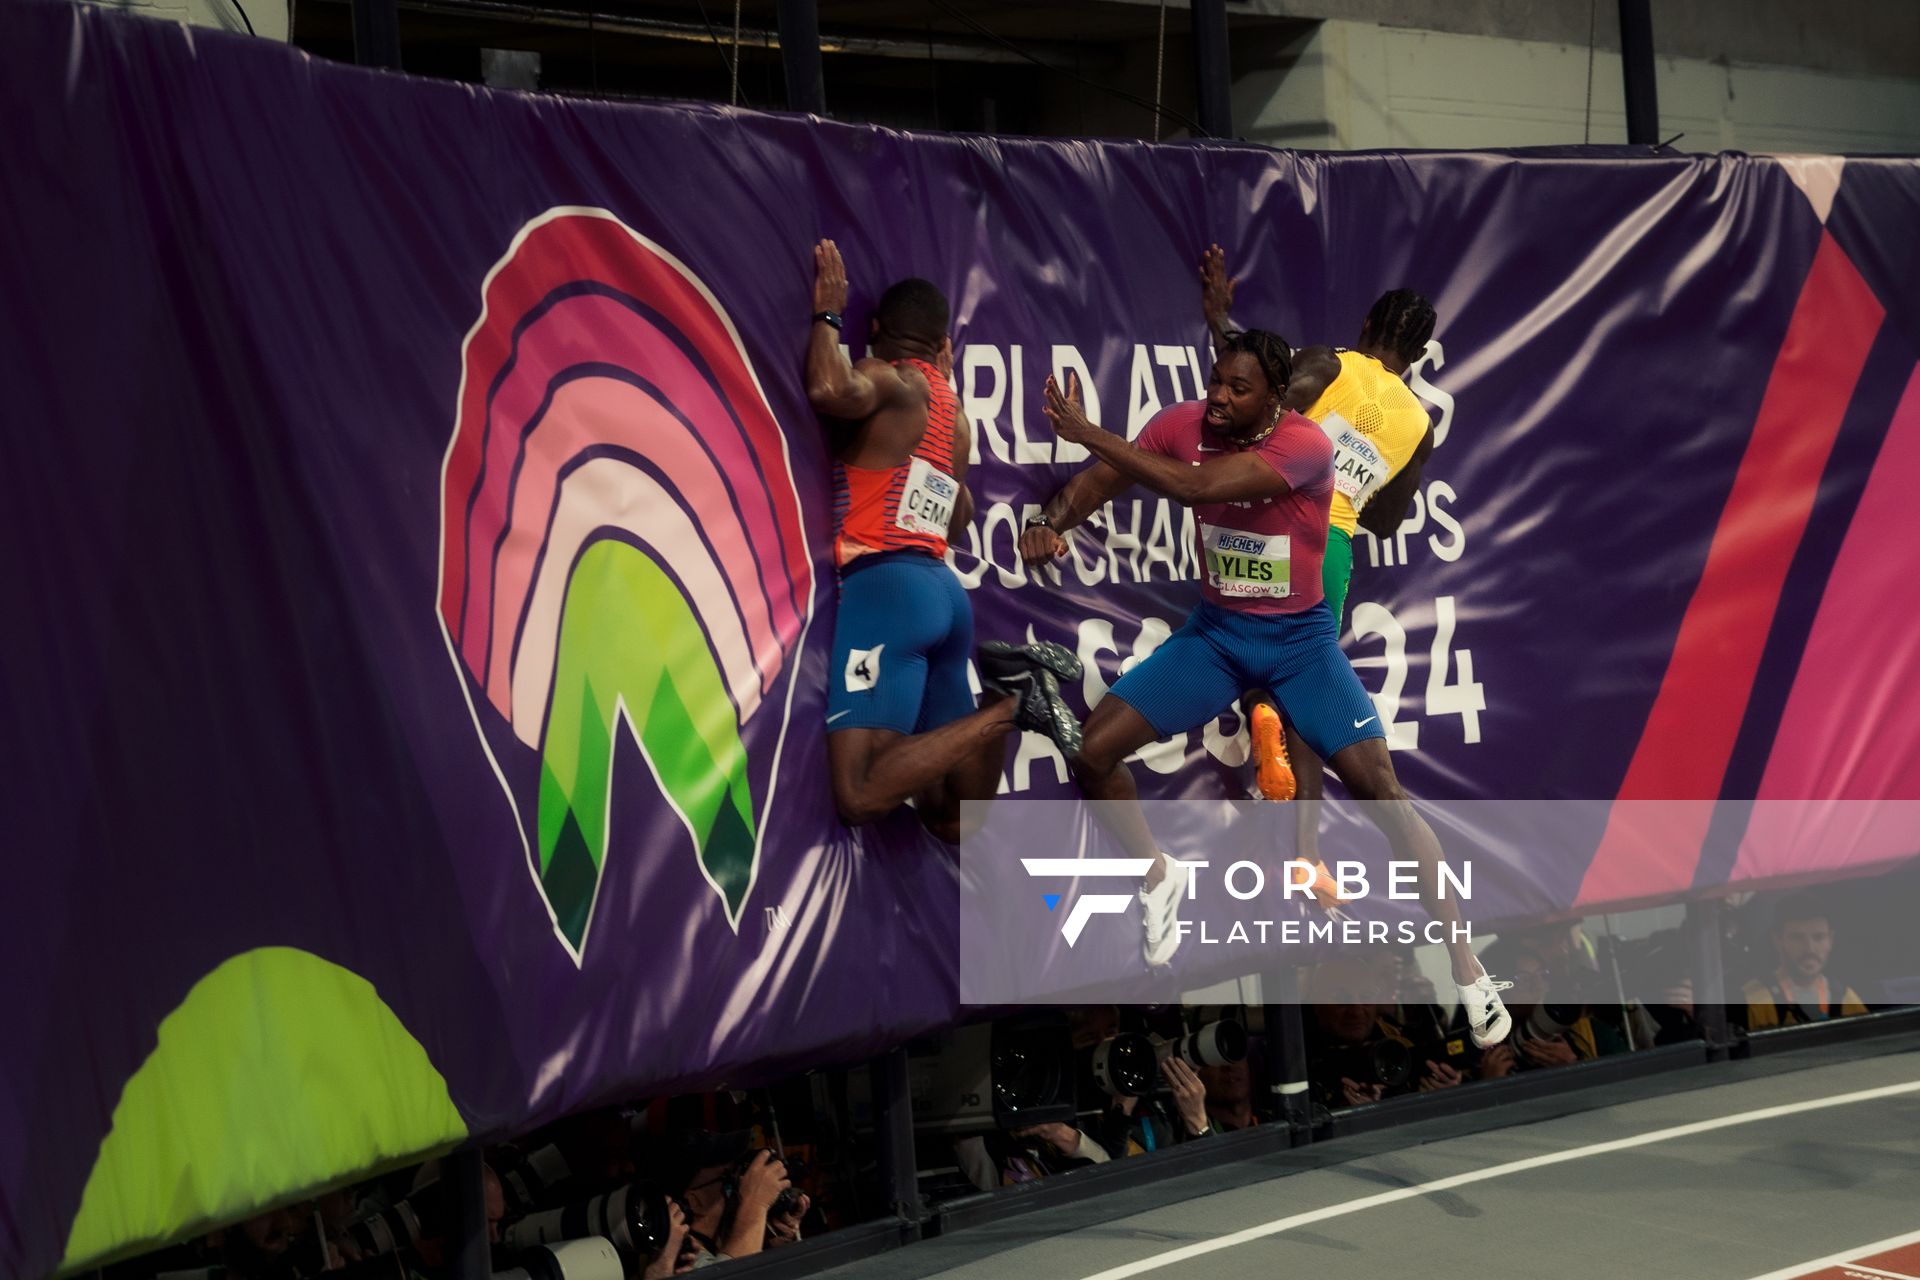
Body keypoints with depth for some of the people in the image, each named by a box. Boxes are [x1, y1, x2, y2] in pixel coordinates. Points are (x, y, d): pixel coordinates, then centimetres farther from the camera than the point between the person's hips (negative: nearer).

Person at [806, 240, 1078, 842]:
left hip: (887, 586, -8)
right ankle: (1012, 685, -7)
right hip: (943, 590, 8)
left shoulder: (893, 381, -1)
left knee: (861, 795, -20)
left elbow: (829, 390, -26)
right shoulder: (952, 410, 22)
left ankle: (1009, 703, -19)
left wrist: (827, 314, -8)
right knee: (955, 819, 10)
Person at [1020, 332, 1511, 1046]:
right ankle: (1159, 880, 18)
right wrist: (1051, 521, -33)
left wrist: (1086, 432, -36)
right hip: (1215, 630, 4)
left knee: (1382, 793, -13)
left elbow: (1193, 486, -37)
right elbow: (1100, 478, -11)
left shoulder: (1305, 446, -27)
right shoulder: (1183, 425, -9)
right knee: (1092, 751, -9)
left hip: (1299, 637, -4)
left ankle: (1466, 967, -3)